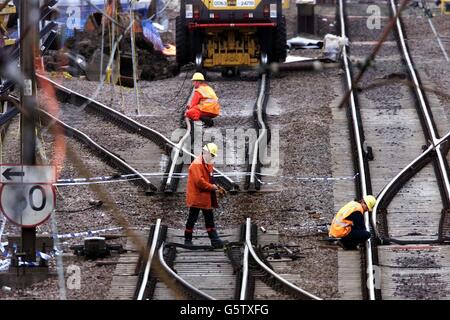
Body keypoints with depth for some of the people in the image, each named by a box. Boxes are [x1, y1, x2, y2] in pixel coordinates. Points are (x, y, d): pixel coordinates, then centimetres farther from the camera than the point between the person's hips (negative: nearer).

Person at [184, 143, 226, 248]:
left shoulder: (208, 164, 13)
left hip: (206, 198, 10)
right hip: (196, 198, -10)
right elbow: (199, 181, -27)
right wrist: (212, 187, -18)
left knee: (209, 218, 8)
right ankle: (187, 239, 10)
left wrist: (214, 186, 3)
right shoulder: (197, 164, -19)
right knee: (192, 218, 1)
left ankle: (214, 239, 8)